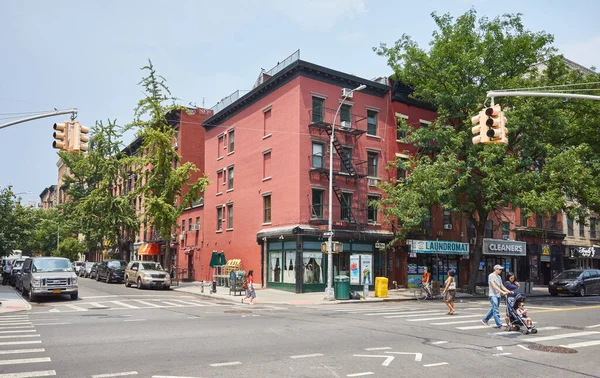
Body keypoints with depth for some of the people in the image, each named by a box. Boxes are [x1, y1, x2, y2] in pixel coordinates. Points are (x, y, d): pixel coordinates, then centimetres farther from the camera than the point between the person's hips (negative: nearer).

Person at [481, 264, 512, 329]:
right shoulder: (491, 276, -8)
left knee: (494, 309, 14)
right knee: (495, 310, -10)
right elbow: (494, 286, -17)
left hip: (498, 295, 9)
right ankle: (499, 325, -10)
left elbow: (502, 286, 15)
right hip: (493, 295, -9)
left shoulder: (499, 277, 17)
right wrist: (503, 292, -25)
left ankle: (484, 320, 28)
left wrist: (509, 291, -1)